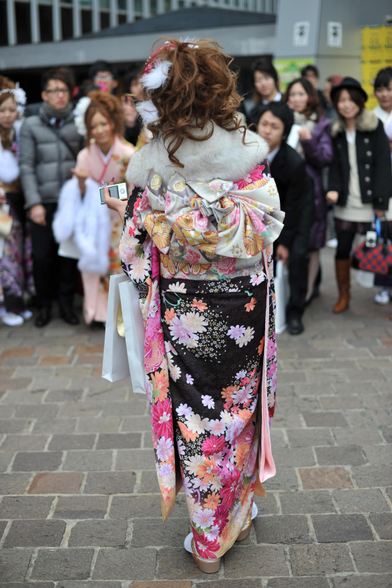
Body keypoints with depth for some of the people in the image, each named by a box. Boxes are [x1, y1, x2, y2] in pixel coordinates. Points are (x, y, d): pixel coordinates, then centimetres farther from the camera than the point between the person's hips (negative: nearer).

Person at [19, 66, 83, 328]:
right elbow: (26, 167, 1)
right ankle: (45, 304, 20)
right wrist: (34, 203, -6)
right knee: (42, 255, 2)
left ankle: (67, 302, 20)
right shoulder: (31, 126, 4)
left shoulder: (78, 124, 7)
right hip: (44, 202, -1)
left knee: (70, 253, 4)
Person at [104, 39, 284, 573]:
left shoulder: (153, 170, -13)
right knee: (238, 409, 20)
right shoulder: (250, 159, -10)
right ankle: (237, 516, 41)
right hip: (242, 314, 1)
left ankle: (207, 540, 29)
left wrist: (129, 217, 11)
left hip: (183, 320, -1)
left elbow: (139, 258, -9)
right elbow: (263, 236, -4)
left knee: (196, 421, 13)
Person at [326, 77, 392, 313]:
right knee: (342, 249, 8)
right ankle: (344, 294, 24)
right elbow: (335, 166, 7)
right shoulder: (337, 132, 9)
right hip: (345, 203, 4)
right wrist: (334, 189, -13)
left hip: (369, 202, -3)